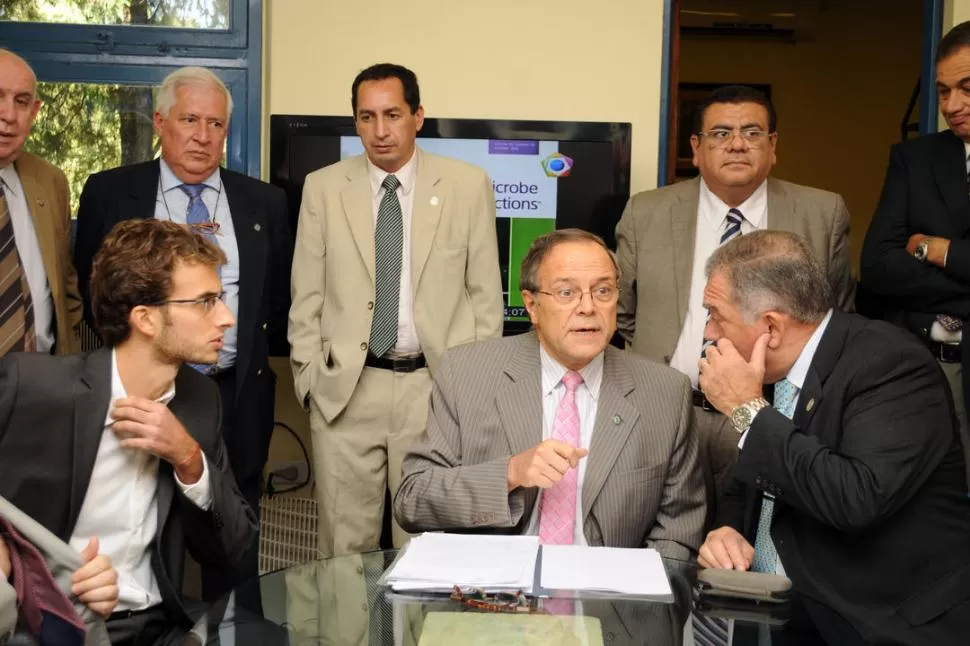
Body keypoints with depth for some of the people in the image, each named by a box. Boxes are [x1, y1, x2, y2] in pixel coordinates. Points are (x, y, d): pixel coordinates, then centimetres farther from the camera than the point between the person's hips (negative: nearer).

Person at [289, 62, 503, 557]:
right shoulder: (323, 188, 4)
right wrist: (309, 378, 2)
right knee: (346, 547, 9)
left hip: (437, 386, -1)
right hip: (344, 390, 1)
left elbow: (485, 293, 4)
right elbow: (306, 297, 7)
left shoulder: (468, 186, 2)